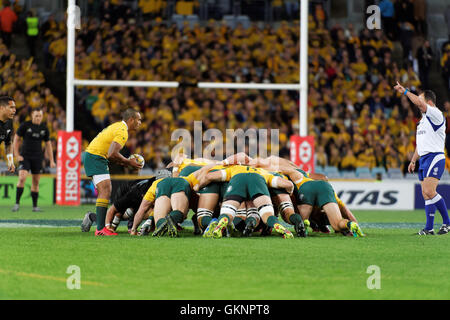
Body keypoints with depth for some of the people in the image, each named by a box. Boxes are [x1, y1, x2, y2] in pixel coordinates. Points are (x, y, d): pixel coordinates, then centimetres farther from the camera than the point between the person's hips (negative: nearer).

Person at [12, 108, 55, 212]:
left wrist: (51, 161, 11)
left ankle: (35, 206, 12)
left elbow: (48, 145, 14)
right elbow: (16, 139, 2)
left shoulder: (44, 129, 6)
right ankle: (17, 203, -13)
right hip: (25, 156, -3)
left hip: (37, 158, 3)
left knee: (36, 182, 4)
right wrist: (17, 155, -5)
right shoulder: (25, 125, -4)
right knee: (22, 178, -18)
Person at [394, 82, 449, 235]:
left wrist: (405, 91, -16)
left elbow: (420, 103, -23)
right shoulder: (423, 119, 21)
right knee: (426, 194, 3)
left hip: (435, 158, -9)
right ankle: (429, 228, 5)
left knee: (429, 191, -18)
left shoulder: (436, 115, -8)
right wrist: (413, 160, 23)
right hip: (424, 159, 9)